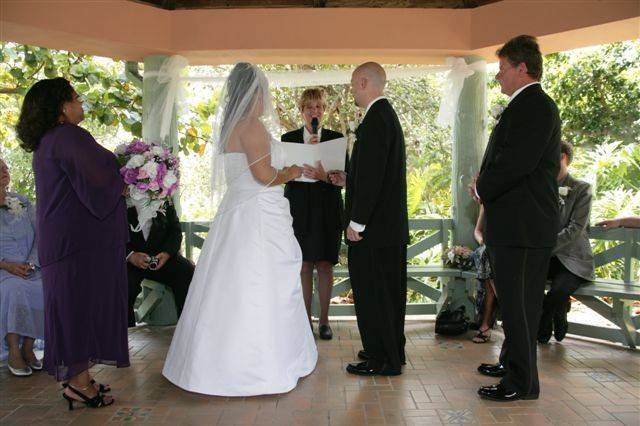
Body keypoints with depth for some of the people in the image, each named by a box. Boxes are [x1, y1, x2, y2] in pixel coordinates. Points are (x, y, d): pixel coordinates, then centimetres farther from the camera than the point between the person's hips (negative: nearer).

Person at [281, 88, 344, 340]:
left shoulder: (336, 138, 7)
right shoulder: (289, 138, 8)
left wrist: (326, 176, -19)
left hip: (327, 208, 0)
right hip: (298, 208, 0)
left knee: (325, 264, 2)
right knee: (303, 265, 2)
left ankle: (324, 320, 13)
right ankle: (305, 320, 13)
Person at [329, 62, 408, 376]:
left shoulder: (375, 119, -16)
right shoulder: (388, 115, 16)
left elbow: (372, 175, -23)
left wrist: (357, 221, -20)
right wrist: (348, 180, 19)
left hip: (373, 224, -10)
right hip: (392, 223, 10)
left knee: (371, 291, -1)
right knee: (388, 289, 17)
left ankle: (382, 360, 8)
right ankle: (392, 351, 29)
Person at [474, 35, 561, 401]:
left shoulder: (534, 105, -15)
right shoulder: (532, 105, 18)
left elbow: (515, 163, -24)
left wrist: (483, 189, -9)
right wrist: (486, 182, 5)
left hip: (522, 224, -10)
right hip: (518, 223, 10)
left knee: (517, 302, -3)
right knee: (516, 299, 19)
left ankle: (522, 382, 7)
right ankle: (513, 362, 34)